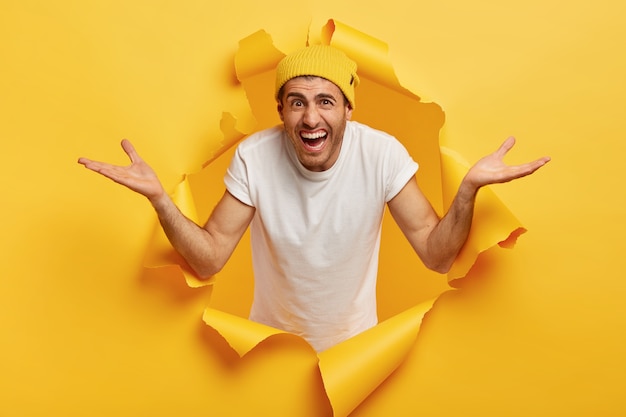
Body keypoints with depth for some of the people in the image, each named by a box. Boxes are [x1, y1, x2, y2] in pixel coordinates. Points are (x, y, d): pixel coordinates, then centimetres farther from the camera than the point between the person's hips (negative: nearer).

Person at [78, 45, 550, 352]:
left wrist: (469, 187, -40)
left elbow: (437, 255, -22)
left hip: (354, 339, 0)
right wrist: (158, 196, -37)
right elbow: (208, 260, -21)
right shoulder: (254, 156, -23)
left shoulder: (383, 153, -23)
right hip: (273, 341, 0)